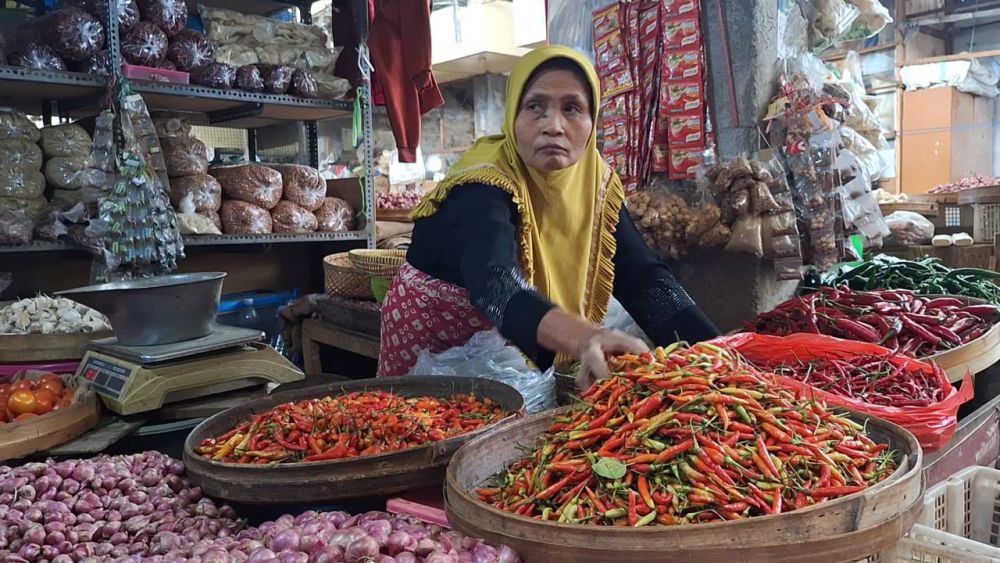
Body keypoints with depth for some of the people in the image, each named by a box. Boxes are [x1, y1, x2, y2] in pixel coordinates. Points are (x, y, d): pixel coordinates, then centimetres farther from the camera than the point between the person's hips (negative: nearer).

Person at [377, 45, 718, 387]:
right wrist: (585, 339, -64)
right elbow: (495, 284, -47)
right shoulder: (484, 189, -28)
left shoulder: (596, 183, -9)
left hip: (529, 366, 5)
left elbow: (643, 277, -13)